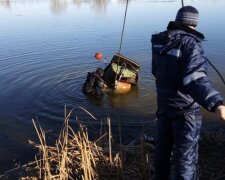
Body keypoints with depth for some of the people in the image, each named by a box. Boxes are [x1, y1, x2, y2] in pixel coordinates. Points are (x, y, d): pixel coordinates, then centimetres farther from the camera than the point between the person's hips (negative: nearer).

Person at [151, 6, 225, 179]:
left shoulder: (160, 40, 2)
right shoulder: (190, 43, -19)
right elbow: (195, 79, -34)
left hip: (164, 103, 7)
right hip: (185, 108, -7)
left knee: (163, 146, 22)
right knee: (186, 155, 5)